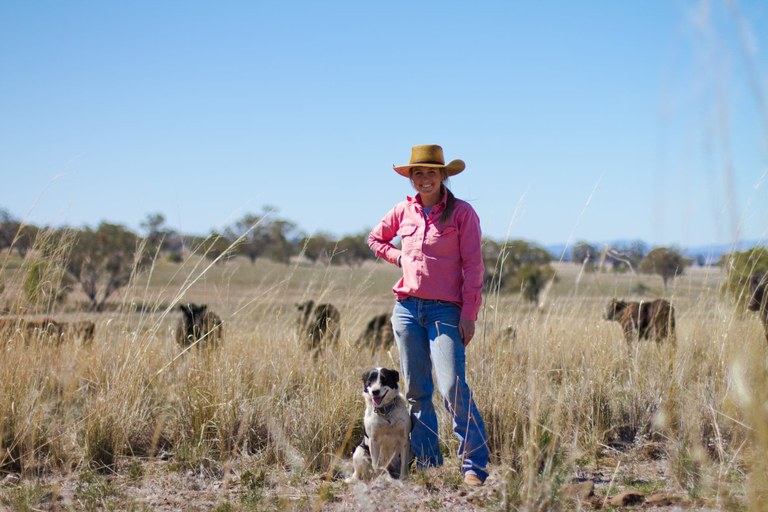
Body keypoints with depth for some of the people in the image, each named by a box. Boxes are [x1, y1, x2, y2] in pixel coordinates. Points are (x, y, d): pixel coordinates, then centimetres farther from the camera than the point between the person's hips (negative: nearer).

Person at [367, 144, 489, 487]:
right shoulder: (404, 211, 11)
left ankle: (474, 466, -8)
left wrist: (469, 313, -10)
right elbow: (375, 239, 28)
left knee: (453, 389, -14)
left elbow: (473, 266, -4)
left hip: (445, 310, -5)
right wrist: (399, 257, 10)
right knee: (416, 391, 6)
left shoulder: (461, 213, -1)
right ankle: (427, 464, 14)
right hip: (406, 308, 5)